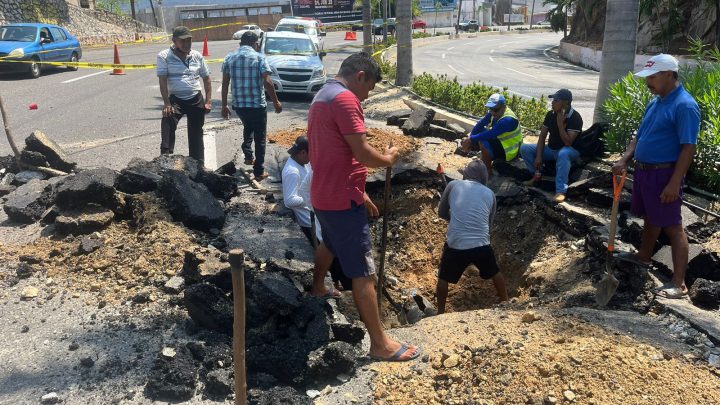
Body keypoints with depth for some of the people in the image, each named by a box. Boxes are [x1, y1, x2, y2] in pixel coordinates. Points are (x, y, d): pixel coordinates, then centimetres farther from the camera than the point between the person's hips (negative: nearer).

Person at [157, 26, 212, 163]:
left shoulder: (197, 56, 5)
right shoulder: (164, 56, -6)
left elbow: (206, 79, 11)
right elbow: (162, 80, -12)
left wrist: (208, 101, 2)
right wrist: (167, 103, -21)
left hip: (196, 100, 3)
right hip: (175, 99, -3)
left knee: (196, 133, 10)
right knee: (167, 124, -27)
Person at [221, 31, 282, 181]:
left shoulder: (229, 58, 4)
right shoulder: (259, 57, -7)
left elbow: (225, 83, 5)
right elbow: (267, 82, -13)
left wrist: (224, 105, 12)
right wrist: (276, 102, -4)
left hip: (238, 104, 4)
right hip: (257, 104, -4)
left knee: (248, 127, 32)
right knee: (260, 137, 8)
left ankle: (248, 156, 23)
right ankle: (259, 172, 10)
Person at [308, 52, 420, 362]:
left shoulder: (321, 97, 15)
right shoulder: (345, 99, -17)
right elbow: (363, 154, -22)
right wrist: (388, 158, -2)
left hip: (323, 195, 10)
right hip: (343, 200, -10)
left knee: (331, 245, 33)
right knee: (363, 272, -7)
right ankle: (380, 343, -2)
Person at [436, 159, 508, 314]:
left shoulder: (453, 185, 6)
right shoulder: (490, 193, 12)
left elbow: (441, 213, 15)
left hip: (456, 246, -1)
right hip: (482, 245, 2)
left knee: (443, 278, 24)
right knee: (495, 273, 30)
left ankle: (440, 313, 31)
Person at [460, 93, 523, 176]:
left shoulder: (508, 120, -30)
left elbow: (490, 134, -35)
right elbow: (480, 124, -3)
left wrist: (471, 138, -28)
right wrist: (469, 139, -13)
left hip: (507, 151, -8)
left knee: (483, 141, -30)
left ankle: (488, 171, -18)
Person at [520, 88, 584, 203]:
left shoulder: (575, 117, -20)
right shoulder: (551, 114, -3)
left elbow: (568, 142, -27)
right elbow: (542, 136, 0)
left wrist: (560, 123, -29)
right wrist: (538, 156, -11)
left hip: (570, 151, -6)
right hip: (551, 149, 6)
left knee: (563, 154, -43)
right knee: (524, 148, -12)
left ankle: (561, 191, -41)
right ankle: (537, 173, 7)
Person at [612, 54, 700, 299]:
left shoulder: (684, 106, -17)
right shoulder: (655, 103, 11)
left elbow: (689, 147, -21)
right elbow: (639, 136, 18)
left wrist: (674, 183, -25)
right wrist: (624, 161, 3)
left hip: (665, 175, -9)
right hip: (644, 171, 9)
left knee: (673, 227, -4)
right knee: (650, 218, 25)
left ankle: (679, 284, 0)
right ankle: (643, 256, 45)